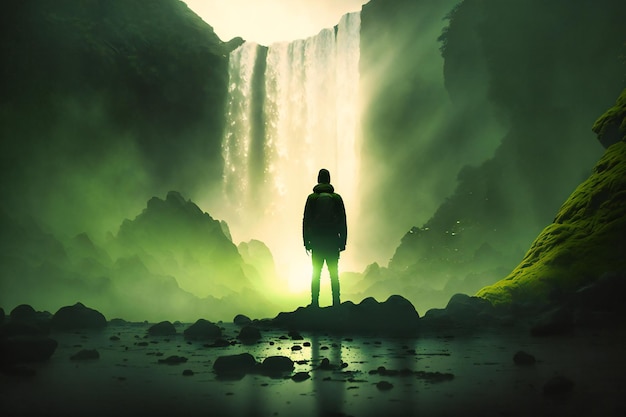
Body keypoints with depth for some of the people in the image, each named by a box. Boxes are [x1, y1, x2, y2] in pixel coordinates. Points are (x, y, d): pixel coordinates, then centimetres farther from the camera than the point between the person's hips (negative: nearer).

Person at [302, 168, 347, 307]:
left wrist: (306, 242, 4)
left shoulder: (312, 197, 0)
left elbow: (306, 221, -1)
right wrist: (343, 242, 8)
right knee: (334, 275, 4)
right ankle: (336, 302, 1)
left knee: (315, 274, 3)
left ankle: (315, 303, 0)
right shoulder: (337, 197, 3)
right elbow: (343, 222, 4)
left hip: (316, 243, -1)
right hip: (333, 242, 1)